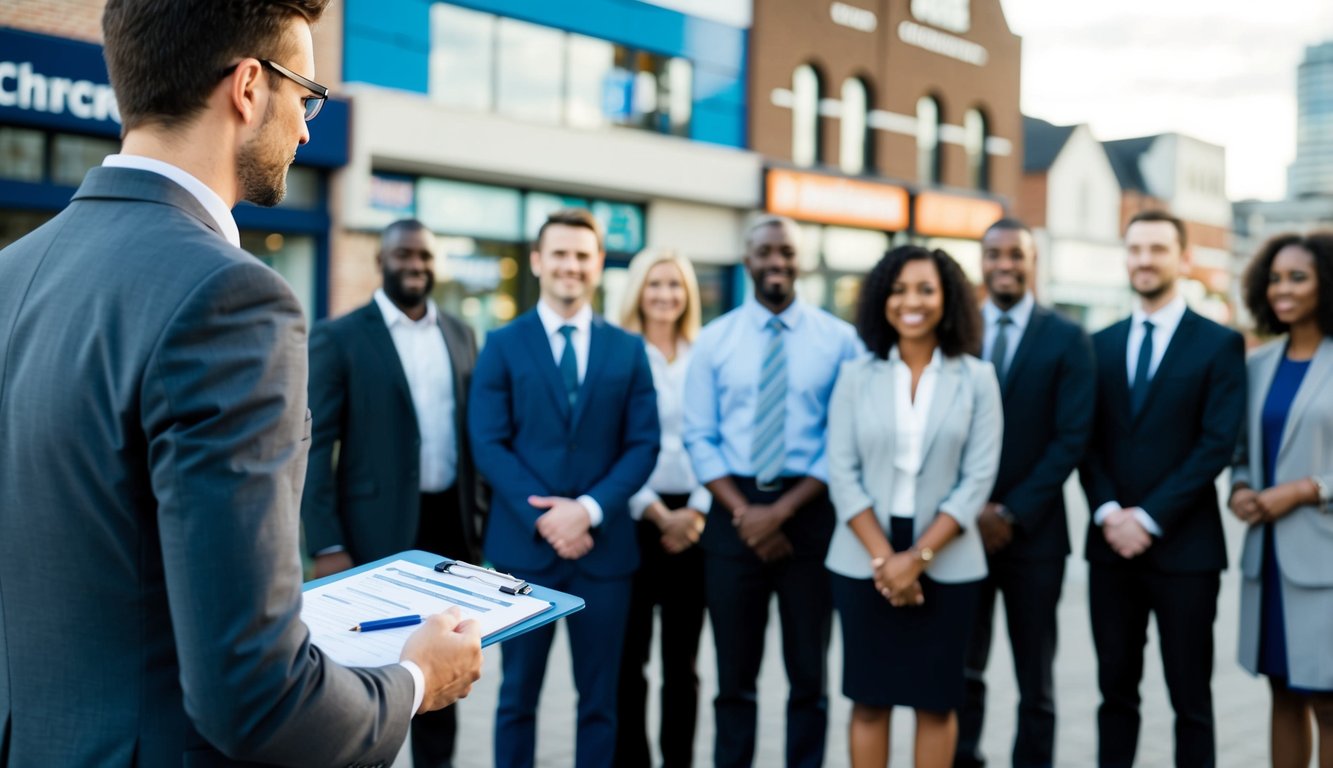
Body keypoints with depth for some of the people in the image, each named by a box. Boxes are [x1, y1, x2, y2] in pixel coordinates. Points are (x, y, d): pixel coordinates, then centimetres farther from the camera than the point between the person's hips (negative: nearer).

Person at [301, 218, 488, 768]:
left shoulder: (460, 335, 9)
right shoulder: (338, 337, -6)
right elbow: (316, 446, -9)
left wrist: (478, 515, 9)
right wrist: (326, 545, -13)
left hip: (450, 522, 5)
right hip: (378, 529, -4)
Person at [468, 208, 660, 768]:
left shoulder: (628, 350, 8)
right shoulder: (503, 345, 3)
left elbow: (643, 445, 2)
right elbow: (489, 444, -4)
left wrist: (590, 508, -13)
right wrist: (542, 516, -15)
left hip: (603, 544, 2)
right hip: (524, 543, -1)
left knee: (599, 698, 10)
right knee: (518, 695, 9)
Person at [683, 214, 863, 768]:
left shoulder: (839, 339, -1)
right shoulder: (715, 339, 3)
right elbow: (700, 438, 0)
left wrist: (782, 510, -13)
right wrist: (744, 513, -10)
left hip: (810, 510, -1)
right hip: (734, 511, 1)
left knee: (809, 673, 12)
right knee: (735, 673, 11)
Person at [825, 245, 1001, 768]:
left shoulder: (976, 378, 1)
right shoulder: (857, 375, 2)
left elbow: (978, 478, -5)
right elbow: (842, 474, -2)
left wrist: (918, 556, -12)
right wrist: (884, 557, -11)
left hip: (946, 564, 0)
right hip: (864, 562, 1)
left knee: (936, 700, 7)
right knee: (868, 698, 7)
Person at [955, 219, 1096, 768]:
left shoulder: (1068, 340, 0)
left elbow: (1071, 439, -7)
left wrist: (1012, 513, -12)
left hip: (1032, 532, -1)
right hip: (960, 528, 2)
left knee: (1035, 677, 10)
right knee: (961, 668, 8)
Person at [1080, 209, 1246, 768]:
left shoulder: (1219, 344, -1)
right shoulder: (1101, 345, 11)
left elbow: (1217, 444, -9)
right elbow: (1088, 442, 7)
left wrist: (1149, 518, -14)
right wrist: (1108, 511, -9)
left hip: (1183, 547, -3)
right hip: (1111, 543, 4)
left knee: (1190, 696, 5)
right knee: (1116, 690, 11)